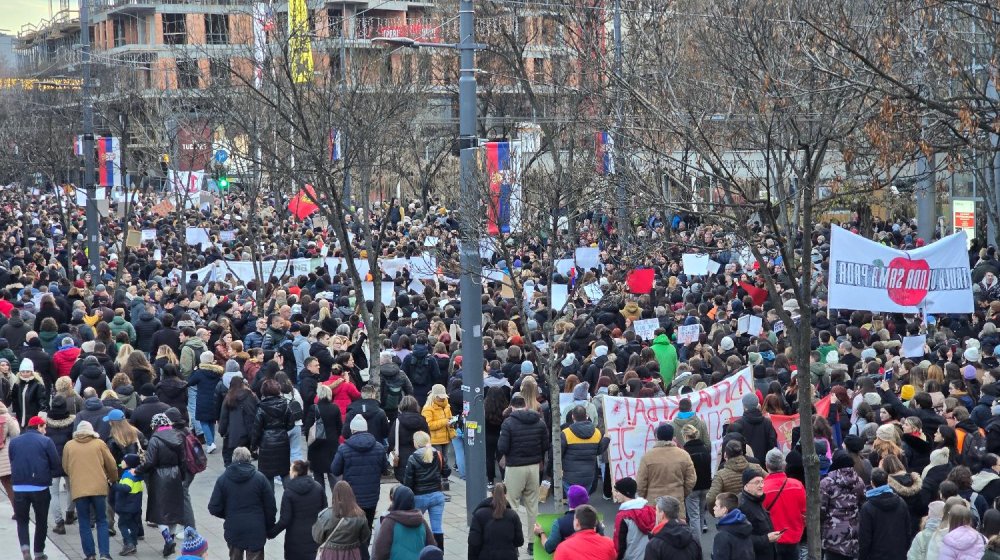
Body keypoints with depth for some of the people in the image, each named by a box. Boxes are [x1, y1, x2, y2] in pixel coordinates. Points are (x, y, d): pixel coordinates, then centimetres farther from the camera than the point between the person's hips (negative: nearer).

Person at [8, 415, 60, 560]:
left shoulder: (13, 442, 7)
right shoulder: (46, 441, -4)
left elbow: (12, 465, 11)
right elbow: (57, 467, -6)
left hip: (19, 488, 2)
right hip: (40, 488, -2)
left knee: (22, 520, 14)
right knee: (41, 521, 14)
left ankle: (25, 547, -9)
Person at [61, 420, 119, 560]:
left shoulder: (69, 445, 6)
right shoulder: (99, 443, 5)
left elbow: (65, 467, 15)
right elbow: (111, 465, 8)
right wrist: (113, 479, 27)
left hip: (78, 489, 0)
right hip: (98, 488, 0)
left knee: (84, 524, 9)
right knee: (102, 522, 8)